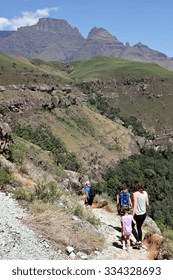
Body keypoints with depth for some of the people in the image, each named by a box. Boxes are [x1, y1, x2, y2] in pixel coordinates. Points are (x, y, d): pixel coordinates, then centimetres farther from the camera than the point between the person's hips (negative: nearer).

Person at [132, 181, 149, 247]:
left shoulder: (135, 194, -19)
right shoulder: (145, 193, -1)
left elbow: (135, 206, -22)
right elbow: (147, 204, 6)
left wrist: (132, 216, -18)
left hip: (137, 214, -6)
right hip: (144, 214, 6)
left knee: (132, 227, 18)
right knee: (139, 228, 24)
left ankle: (138, 241, 12)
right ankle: (140, 242, 31)